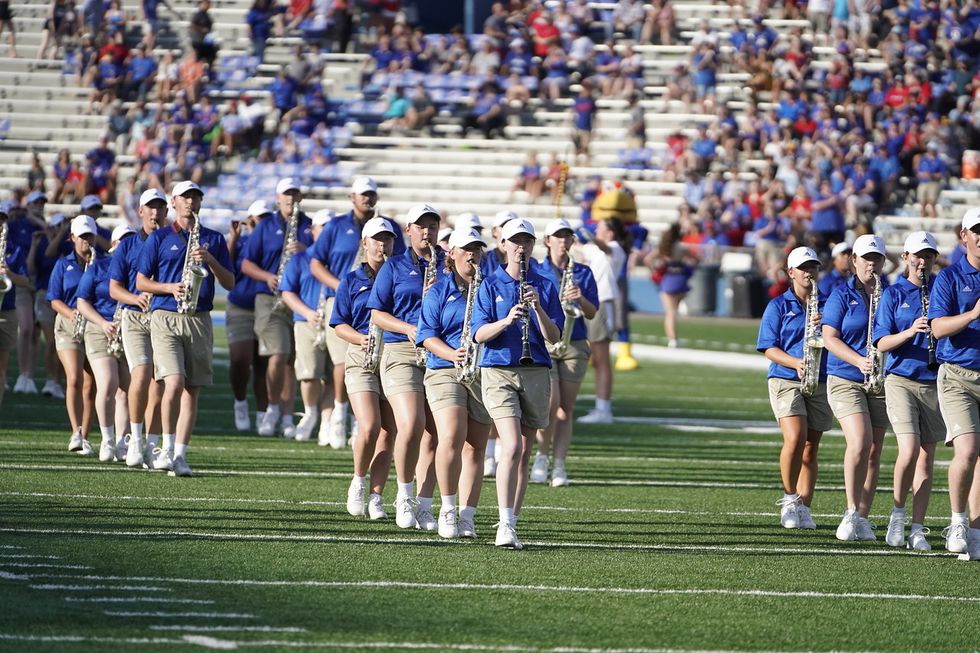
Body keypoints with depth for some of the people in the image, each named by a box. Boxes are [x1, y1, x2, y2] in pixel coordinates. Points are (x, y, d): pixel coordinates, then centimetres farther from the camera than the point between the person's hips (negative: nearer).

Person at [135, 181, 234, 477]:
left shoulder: (214, 239, 13)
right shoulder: (159, 238, 8)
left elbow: (229, 283, 9)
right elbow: (141, 281, 7)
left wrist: (210, 260, -8)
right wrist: (170, 288, -11)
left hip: (200, 319, 3)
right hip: (165, 317, -3)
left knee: (192, 389, 0)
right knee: (174, 383, -18)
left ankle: (180, 455, 4)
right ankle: (167, 447, -4)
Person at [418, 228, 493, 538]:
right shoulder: (439, 291, 5)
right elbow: (428, 335, -2)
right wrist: (452, 354, -19)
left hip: (484, 374, 3)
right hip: (445, 372, -3)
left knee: (475, 447, 3)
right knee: (452, 437, -20)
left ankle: (467, 518, 8)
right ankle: (448, 507, -7)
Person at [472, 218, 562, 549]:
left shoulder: (545, 286, 8)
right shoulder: (490, 286, 4)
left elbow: (554, 336, 0)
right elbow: (479, 334, -5)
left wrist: (538, 308, -17)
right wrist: (507, 320, -22)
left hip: (536, 373, 3)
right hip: (499, 372, -3)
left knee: (524, 453, 8)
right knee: (512, 448, -18)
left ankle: (512, 522, 16)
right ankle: (505, 525, -20)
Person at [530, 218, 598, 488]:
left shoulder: (583, 273, 10)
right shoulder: (535, 273, 5)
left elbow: (592, 313, 5)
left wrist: (580, 298, -15)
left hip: (574, 345, 2)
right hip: (542, 344, -2)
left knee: (566, 410, -1)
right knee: (551, 402, -17)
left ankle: (559, 466, 0)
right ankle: (542, 456, 1)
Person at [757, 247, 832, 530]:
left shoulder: (828, 305, 11)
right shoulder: (778, 306, 5)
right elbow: (769, 348, -1)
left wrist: (825, 325, -16)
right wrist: (795, 363, -17)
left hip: (821, 382, 3)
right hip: (786, 380, -3)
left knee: (810, 447, 3)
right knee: (795, 438, -20)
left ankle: (804, 507, 10)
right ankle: (789, 499, -3)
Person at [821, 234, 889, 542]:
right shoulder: (842, 296, 1)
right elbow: (829, 337, -5)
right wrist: (858, 361, -20)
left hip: (880, 383, 4)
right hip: (845, 380, -4)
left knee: (874, 452, 2)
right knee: (859, 443, -20)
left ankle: (862, 517, 9)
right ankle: (851, 513, -10)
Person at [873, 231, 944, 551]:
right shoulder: (893, 294, 3)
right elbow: (881, 343, -3)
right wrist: (909, 332, -20)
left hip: (933, 383, 3)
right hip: (901, 379, -3)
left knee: (926, 456, 2)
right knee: (909, 449, -18)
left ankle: (917, 529, 6)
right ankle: (898, 512, 3)